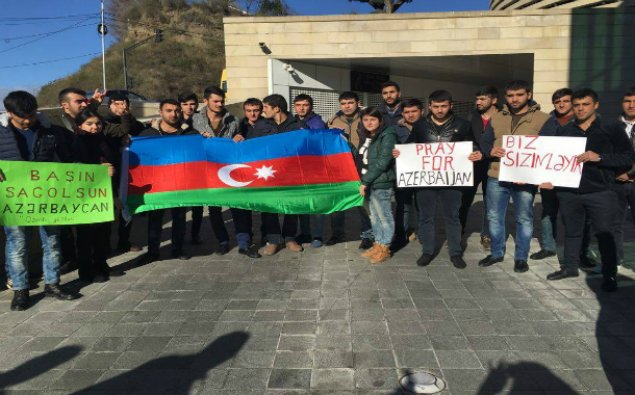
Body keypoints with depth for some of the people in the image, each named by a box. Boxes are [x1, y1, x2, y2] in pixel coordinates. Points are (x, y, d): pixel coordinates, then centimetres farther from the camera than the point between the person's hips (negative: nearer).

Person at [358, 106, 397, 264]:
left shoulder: (387, 135, -11)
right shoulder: (366, 137, 13)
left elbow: (382, 162, -18)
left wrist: (365, 181, -18)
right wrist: (363, 181, 2)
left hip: (382, 183, -8)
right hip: (369, 183, 8)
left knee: (384, 216, 3)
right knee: (375, 216, 16)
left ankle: (385, 248, 14)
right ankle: (378, 245, 27)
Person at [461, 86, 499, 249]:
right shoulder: (472, 117, 6)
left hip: (492, 165, -3)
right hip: (472, 164, 3)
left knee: (489, 202, 8)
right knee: (464, 199, 7)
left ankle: (486, 235, 20)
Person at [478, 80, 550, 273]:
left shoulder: (543, 119, 0)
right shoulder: (496, 118, 11)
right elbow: (484, 142, 12)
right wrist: (491, 151, -12)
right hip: (497, 176, 3)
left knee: (524, 219, 7)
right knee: (494, 217, 11)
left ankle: (521, 258, 22)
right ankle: (497, 253, 28)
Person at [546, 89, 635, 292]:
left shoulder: (611, 131, 1)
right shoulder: (564, 132, 10)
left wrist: (599, 157, -18)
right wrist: (549, 178, -3)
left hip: (600, 193, -3)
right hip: (568, 192, 3)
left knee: (604, 233, 1)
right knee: (571, 231, 14)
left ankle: (610, 275, 13)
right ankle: (570, 266, 28)